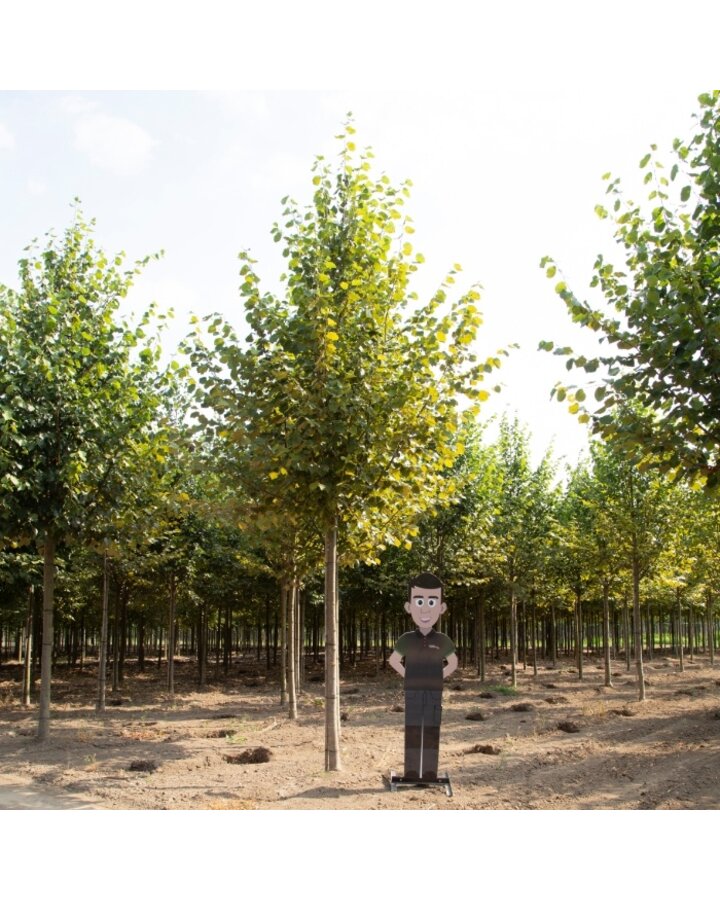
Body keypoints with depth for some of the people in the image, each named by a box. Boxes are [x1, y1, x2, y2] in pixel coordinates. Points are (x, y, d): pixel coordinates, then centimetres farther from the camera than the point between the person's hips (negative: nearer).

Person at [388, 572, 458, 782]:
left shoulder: (442, 640, 0)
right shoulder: (407, 639, -2)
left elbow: (453, 662, 13)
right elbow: (393, 660, 10)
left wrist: (438, 678, 2)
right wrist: (408, 676, 0)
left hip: (434, 694, 0)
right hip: (413, 693, 0)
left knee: (432, 732, 1)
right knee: (412, 731, 1)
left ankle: (430, 772, 8)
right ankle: (411, 772, 7)